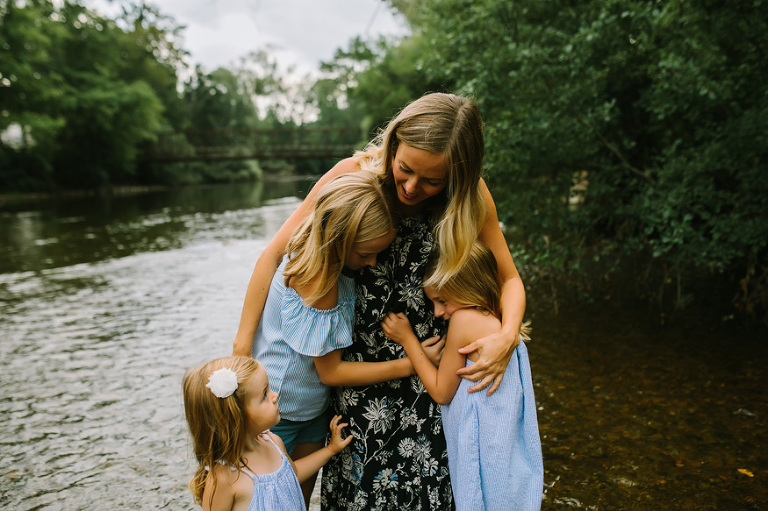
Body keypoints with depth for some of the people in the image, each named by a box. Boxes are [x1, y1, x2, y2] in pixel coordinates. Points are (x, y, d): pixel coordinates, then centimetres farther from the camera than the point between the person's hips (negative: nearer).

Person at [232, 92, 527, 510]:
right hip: (357, 363, 0)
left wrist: (507, 336, -23)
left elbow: (509, 279, -2)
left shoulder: (471, 197, -13)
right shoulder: (354, 174, -17)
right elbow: (275, 253, -12)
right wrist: (242, 346, -10)